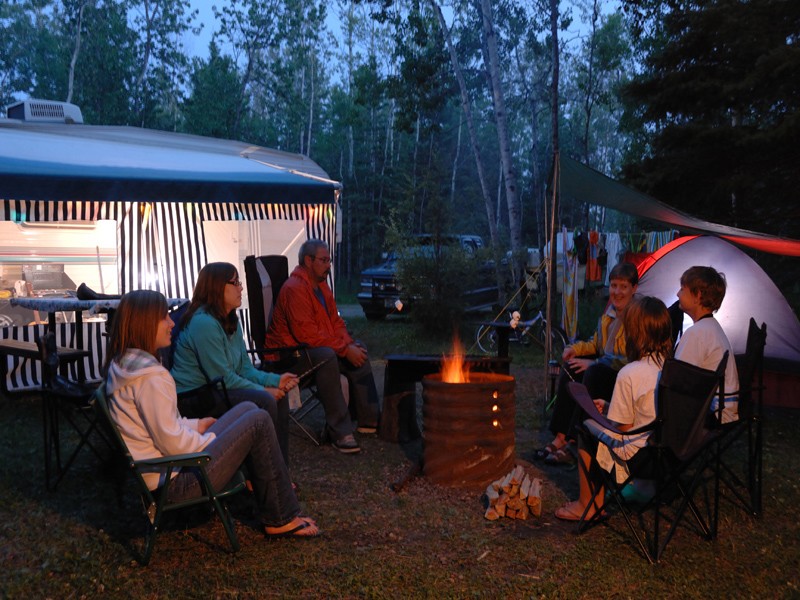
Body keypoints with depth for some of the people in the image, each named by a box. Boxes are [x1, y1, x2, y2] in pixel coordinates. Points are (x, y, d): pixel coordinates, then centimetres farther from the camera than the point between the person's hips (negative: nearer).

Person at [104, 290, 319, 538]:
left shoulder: (122, 364, 7)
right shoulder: (151, 375, -24)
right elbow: (173, 443, -23)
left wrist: (196, 425, 12)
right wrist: (211, 440, -7)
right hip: (174, 480, -10)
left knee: (248, 409, 12)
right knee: (259, 421, -8)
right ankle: (281, 520, 1)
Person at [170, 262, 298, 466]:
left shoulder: (230, 321, 10)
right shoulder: (204, 323, -21)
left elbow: (245, 368, 10)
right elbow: (223, 378, -21)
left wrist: (275, 380, -6)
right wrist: (264, 390, -15)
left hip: (213, 389, 10)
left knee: (279, 397, 0)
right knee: (264, 402, -23)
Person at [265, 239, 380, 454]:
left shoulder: (321, 285, 11)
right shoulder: (295, 288, -20)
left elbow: (335, 321, 15)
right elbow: (306, 334, -27)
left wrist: (350, 344, -6)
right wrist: (345, 349, -25)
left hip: (313, 347, 10)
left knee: (359, 351, 2)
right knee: (326, 356, -37)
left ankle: (368, 419, 5)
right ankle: (340, 432, -35)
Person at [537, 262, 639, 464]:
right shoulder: (610, 311, 8)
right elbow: (597, 344, 21)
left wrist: (593, 363, -21)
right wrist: (576, 348, 1)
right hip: (607, 369, 8)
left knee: (594, 373, -31)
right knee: (571, 369, -11)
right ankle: (560, 437, -9)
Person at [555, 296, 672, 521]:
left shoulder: (629, 374, -24)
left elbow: (624, 427, -15)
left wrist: (602, 410, 4)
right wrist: (609, 406, 14)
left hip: (639, 457, -7)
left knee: (587, 428, 15)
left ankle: (586, 505, 28)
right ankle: (597, 502, 28)